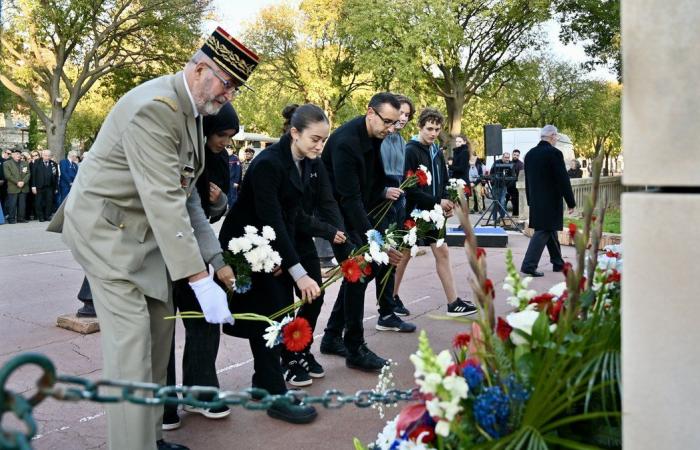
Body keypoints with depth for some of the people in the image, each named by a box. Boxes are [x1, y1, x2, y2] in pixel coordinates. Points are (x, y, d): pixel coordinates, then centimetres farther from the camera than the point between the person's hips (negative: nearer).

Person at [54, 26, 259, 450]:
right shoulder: (154, 108, -24)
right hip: (107, 228, -9)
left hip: (144, 230, 9)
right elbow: (163, 200, -31)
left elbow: (180, 192, 10)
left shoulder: (191, 108, 6)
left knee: (160, 329, 8)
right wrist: (200, 281, -32)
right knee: (131, 337, -10)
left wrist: (214, 259, 6)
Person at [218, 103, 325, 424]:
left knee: (277, 316, 10)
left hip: (274, 245, 8)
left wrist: (285, 257, -13)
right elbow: (270, 220, -30)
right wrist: (298, 272, -32)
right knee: (265, 318, -5)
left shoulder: (300, 163, -1)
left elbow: (290, 214, -1)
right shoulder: (267, 163, -25)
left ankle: (263, 383, 23)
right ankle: (275, 397, 3)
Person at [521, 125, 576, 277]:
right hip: (551, 201, -8)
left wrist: (531, 201, 21)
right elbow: (563, 180, -14)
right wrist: (571, 202, -8)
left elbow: (528, 180, 15)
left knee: (551, 230, 18)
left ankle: (558, 263, 28)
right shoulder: (554, 153, -14)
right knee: (543, 232, -6)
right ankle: (529, 265, -11)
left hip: (536, 201, 8)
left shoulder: (530, 154, 9)